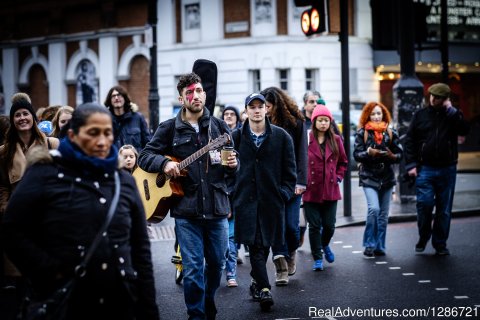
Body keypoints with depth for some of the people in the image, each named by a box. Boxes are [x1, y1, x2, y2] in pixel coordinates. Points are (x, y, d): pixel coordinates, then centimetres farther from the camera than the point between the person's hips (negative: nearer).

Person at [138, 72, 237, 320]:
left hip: (217, 207, 3)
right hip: (186, 209, -3)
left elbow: (231, 170, 14)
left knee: (217, 264, 13)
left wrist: (232, 165, -10)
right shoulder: (169, 128, 1)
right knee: (193, 269, -4)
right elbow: (144, 156, 4)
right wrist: (164, 163, -15)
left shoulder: (219, 126, 7)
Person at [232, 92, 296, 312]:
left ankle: (256, 280, 27)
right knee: (255, 245, -8)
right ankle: (263, 288, -11)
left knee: (264, 244, 9)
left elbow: (289, 169, 6)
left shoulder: (281, 136, 4)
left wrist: (285, 193, -3)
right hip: (246, 200, -1)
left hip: (272, 200, 1)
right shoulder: (236, 137, 4)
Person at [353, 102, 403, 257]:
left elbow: (400, 154, 6)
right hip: (369, 177, -3)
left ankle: (380, 246, 15)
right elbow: (356, 154, -4)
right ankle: (369, 244, -7)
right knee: (373, 208, -19)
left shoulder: (391, 133, 6)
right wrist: (368, 153, -23)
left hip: (387, 177, 3)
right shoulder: (362, 133, 0)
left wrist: (392, 156, -15)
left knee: (383, 214, 5)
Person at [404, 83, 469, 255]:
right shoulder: (420, 115, 6)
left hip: (447, 170, 1)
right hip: (425, 169, -1)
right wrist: (411, 165, -3)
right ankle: (423, 238, 12)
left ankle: (440, 243, 15)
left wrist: (451, 110, -12)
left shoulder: (452, 115, 6)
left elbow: (464, 131, -13)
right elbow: (410, 141, 5)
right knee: (425, 204, -10)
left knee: (444, 209, 5)